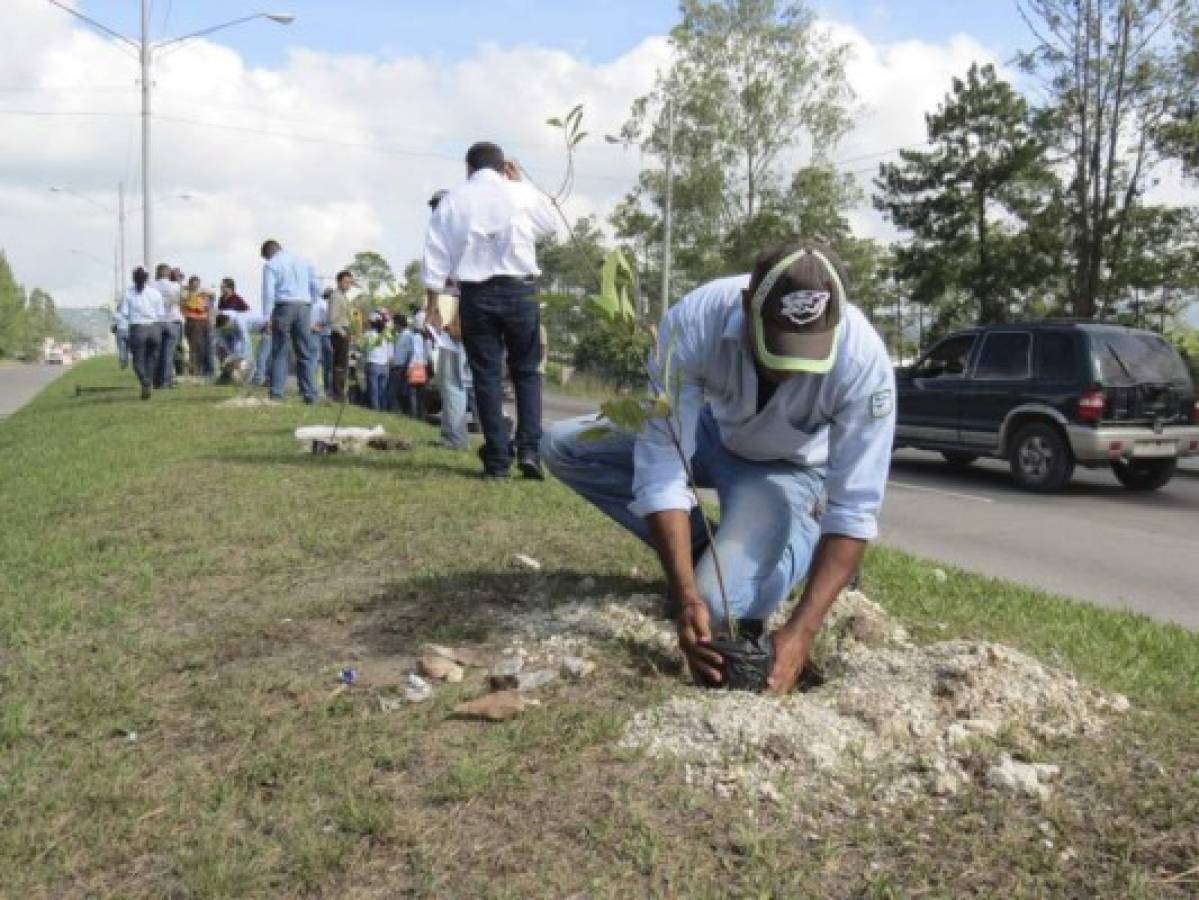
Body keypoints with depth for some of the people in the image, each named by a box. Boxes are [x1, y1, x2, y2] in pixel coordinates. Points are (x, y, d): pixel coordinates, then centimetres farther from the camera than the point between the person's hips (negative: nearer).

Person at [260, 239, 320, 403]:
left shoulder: (271, 265, 2)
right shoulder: (304, 261, 16)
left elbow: (268, 292, -7)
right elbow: (316, 288, 14)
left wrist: (266, 317, -6)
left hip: (283, 307, -3)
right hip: (304, 307, 3)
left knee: (279, 352, 2)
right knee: (304, 354, 6)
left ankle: (277, 393, -4)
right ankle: (309, 394, 3)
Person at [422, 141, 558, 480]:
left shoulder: (452, 200, 6)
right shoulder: (521, 194, 3)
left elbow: (436, 255, 3)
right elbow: (551, 225, 21)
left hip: (475, 295, 1)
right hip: (519, 290, -1)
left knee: (486, 376, 5)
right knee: (526, 372, 11)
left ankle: (497, 460, 4)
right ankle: (529, 450, -2)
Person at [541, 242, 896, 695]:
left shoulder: (864, 361, -35)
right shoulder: (692, 322, -34)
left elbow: (855, 510, -32)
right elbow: (662, 467, -33)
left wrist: (801, 631, -40)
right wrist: (685, 596, -40)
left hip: (788, 467, -3)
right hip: (713, 433, 3)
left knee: (722, 606, -27)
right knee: (563, 448, -15)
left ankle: (807, 539, 6)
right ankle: (703, 554, -2)